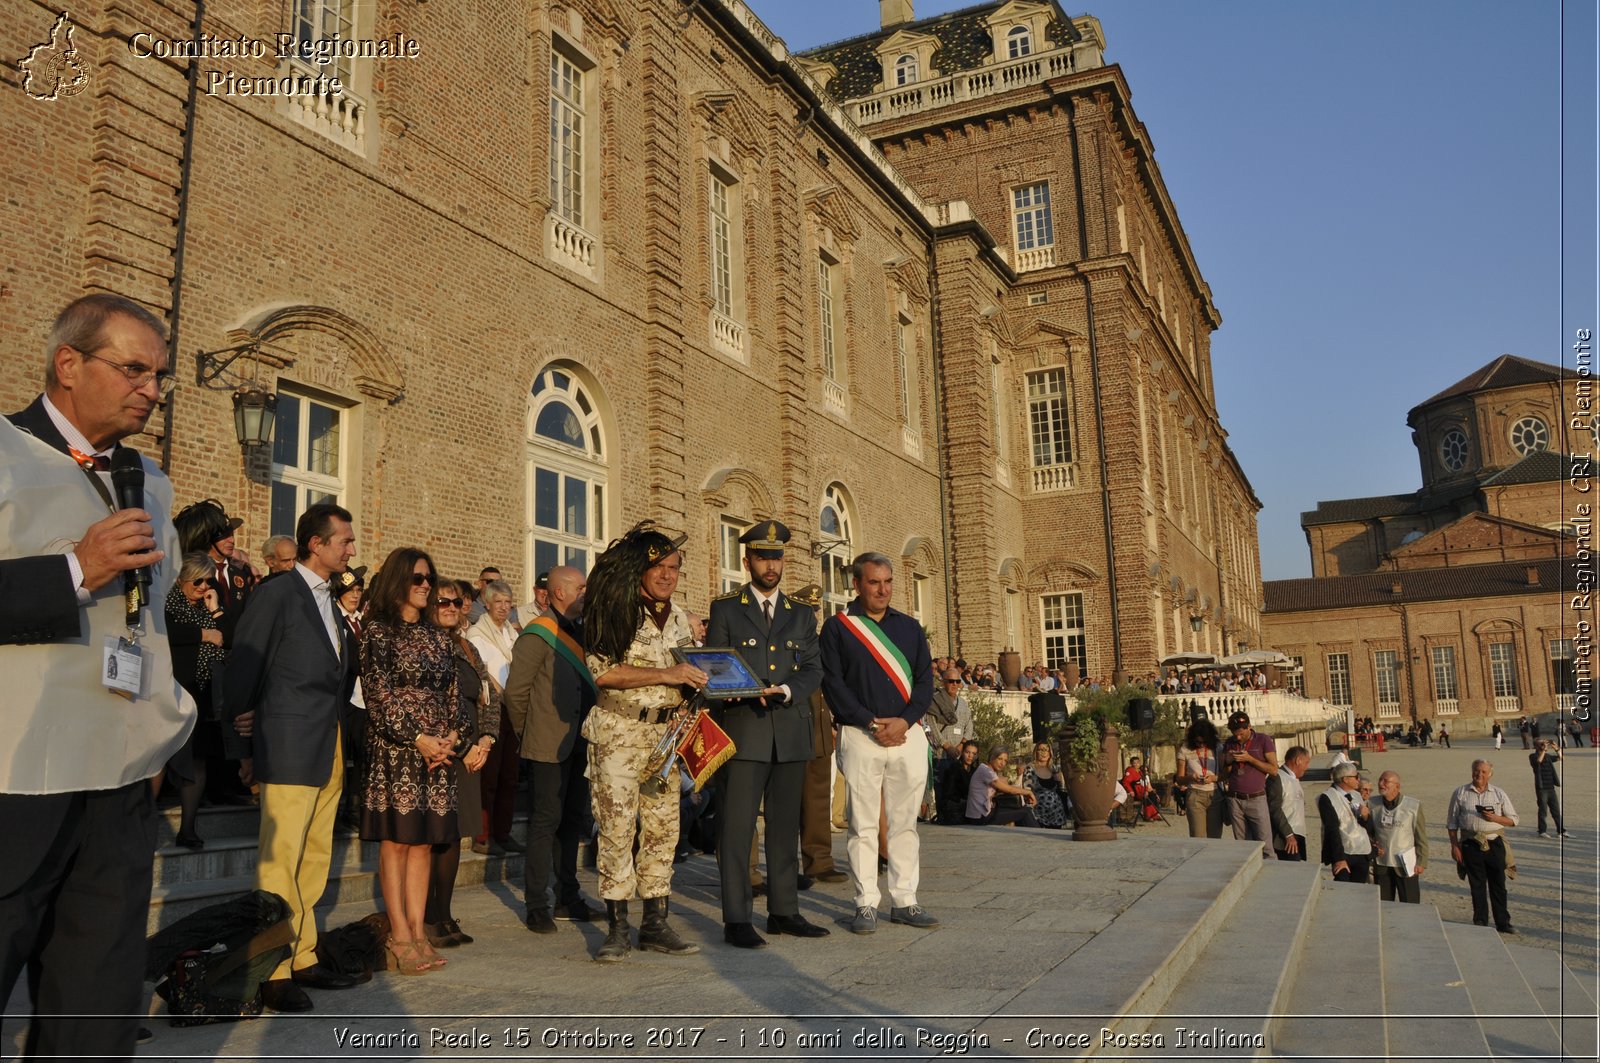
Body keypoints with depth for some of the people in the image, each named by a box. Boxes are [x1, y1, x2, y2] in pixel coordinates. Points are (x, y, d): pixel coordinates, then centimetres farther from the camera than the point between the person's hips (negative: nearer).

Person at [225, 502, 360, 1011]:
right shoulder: (277, 593, -5)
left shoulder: (330, 602, 17)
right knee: (280, 862, -5)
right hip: (290, 750, -8)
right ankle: (274, 973, 3)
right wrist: (243, 746, -3)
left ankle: (303, 959, 22)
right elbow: (242, 670, -6)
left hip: (330, 753, 8)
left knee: (314, 860, 13)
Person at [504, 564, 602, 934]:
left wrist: (589, 732, 12)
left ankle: (567, 897, 24)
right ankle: (535, 906, 6)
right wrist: (527, 734, -2)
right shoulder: (538, 635, -10)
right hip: (548, 745, -7)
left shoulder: (581, 631, 13)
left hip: (579, 743, 7)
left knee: (572, 819, 14)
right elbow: (516, 690, -10)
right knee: (546, 820, -3)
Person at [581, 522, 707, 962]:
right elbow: (602, 671, -17)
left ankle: (656, 923, 16)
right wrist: (665, 674, -20)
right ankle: (617, 928, 6)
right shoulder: (614, 612, -7)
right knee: (617, 828, -4)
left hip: (665, 734, 6)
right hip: (618, 732, -6)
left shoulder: (678, 618, 13)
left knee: (663, 828, 6)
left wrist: (701, 684, 3)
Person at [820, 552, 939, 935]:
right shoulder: (837, 627, 2)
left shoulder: (909, 627, 13)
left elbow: (925, 678, 9)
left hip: (908, 733, 3)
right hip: (860, 735, -3)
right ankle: (866, 904, 8)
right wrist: (871, 723, -12)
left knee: (905, 822, 8)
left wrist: (905, 720, -8)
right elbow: (832, 682, -4)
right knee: (863, 824, 0)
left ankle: (904, 901, 16)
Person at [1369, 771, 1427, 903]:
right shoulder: (1372, 804, 2)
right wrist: (1373, 846, -4)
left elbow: (1421, 837, -1)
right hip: (1381, 865, 3)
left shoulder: (1413, 806, -5)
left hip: (1406, 864, -3)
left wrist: (1421, 862, -3)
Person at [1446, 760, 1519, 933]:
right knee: (1477, 886, 5)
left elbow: (1513, 820, 8)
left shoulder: (1499, 793, 7)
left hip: (1495, 843, 1)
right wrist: (1454, 846, 0)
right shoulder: (1460, 792, 4)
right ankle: (1480, 923, 14)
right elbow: (1452, 822, 6)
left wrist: (1496, 818, -12)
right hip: (1471, 845, -1)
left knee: (1498, 885, 6)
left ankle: (1503, 923, 16)